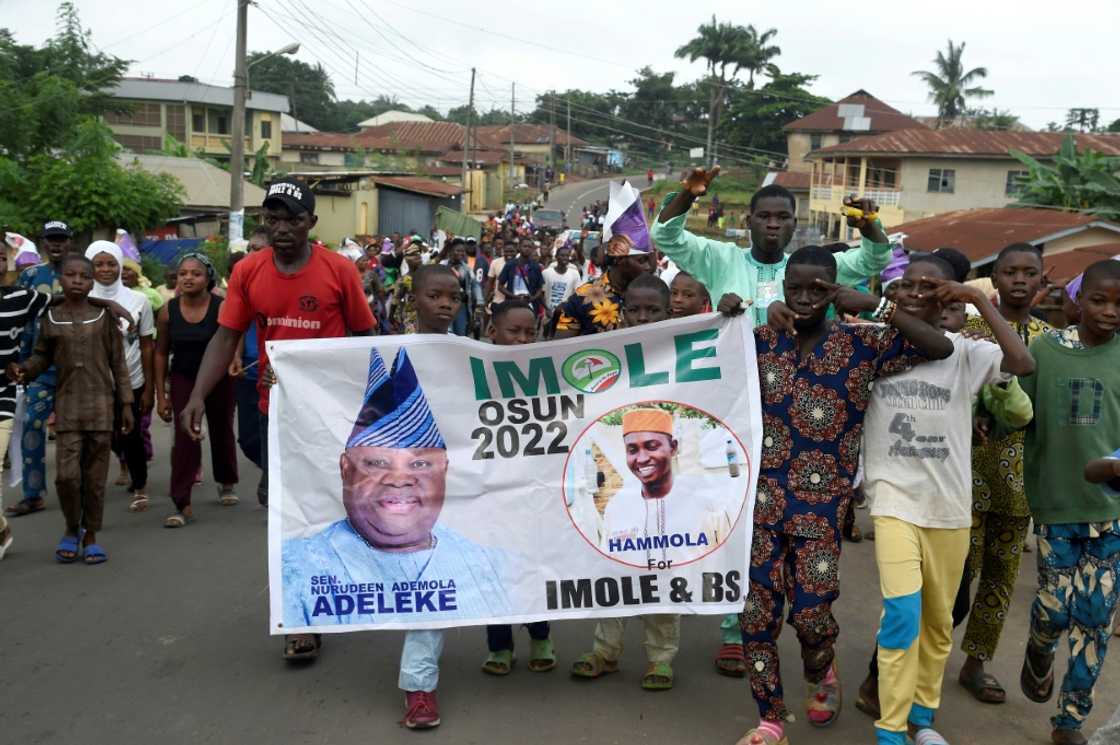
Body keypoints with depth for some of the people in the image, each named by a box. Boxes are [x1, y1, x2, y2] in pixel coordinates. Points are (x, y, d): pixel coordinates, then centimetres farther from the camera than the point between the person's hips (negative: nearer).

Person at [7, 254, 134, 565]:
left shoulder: (104, 316, 1)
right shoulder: (50, 318, 4)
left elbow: (118, 363, 3)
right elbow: (42, 356, 10)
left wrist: (126, 403, 2)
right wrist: (23, 369, -11)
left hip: (101, 404, 0)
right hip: (67, 405, 0)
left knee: (95, 476, 4)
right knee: (67, 474, -9)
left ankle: (90, 536, 18)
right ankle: (71, 528, 16)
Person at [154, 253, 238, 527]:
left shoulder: (221, 308, -16)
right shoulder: (169, 310, -8)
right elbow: (161, 353, 1)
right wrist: (161, 395, 1)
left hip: (218, 379, -1)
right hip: (183, 380, 1)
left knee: (222, 432, 16)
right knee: (184, 439, -9)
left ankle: (226, 484, 42)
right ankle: (182, 506, -7)